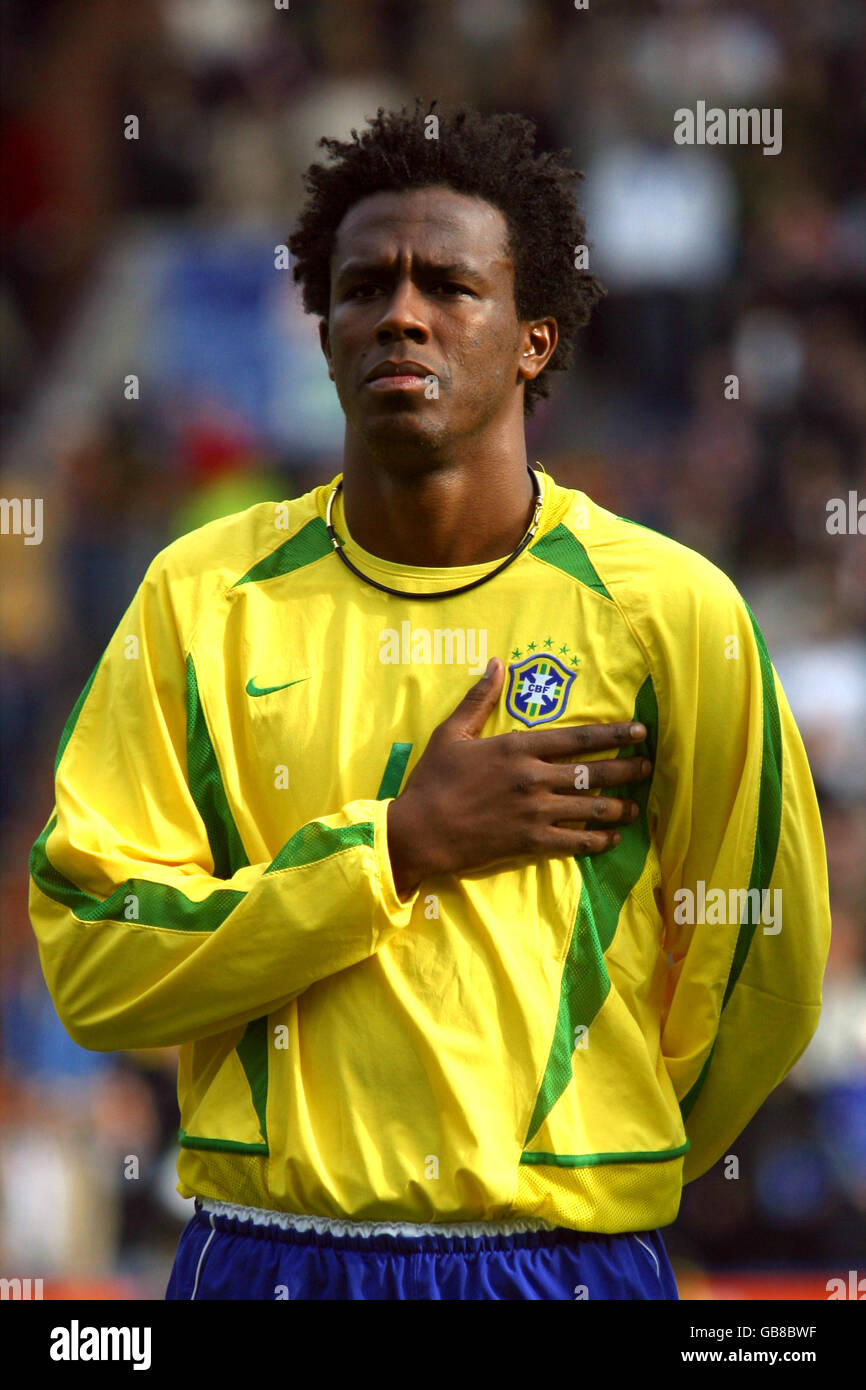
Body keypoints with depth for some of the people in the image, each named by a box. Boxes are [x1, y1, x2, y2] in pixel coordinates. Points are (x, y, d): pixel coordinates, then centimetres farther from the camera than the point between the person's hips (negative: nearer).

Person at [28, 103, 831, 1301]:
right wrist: (407, 843, -11)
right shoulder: (205, 595, 2)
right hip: (261, 1256, 1)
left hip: (568, 1256, -1)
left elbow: (761, 984, 6)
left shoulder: (671, 609, -2)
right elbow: (91, 967, -6)